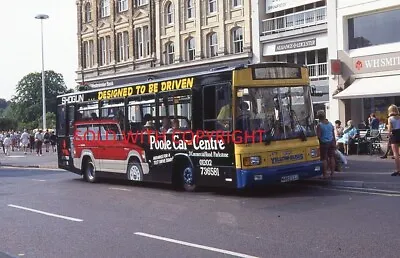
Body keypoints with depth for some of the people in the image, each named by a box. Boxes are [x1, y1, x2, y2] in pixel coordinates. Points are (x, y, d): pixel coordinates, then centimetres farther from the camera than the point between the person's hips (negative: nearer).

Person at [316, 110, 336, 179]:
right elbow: (333, 135, 13)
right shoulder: (330, 124, 8)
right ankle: (332, 173, 17)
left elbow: (318, 136, -15)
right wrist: (334, 143, 20)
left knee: (324, 159, -2)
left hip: (324, 143, -6)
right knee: (331, 157, 12)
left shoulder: (319, 125, -11)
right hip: (331, 142, 6)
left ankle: (325, 174, -3)